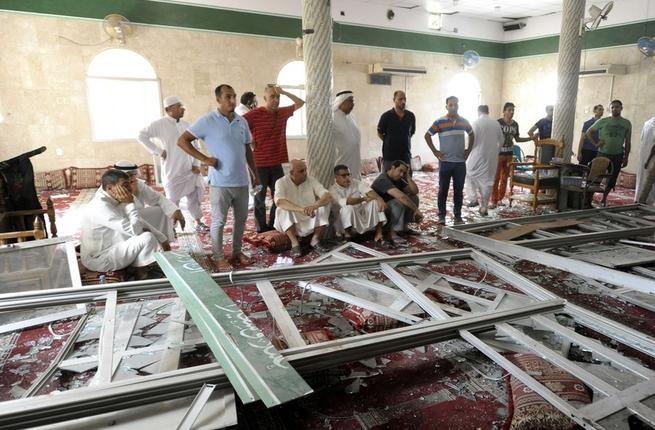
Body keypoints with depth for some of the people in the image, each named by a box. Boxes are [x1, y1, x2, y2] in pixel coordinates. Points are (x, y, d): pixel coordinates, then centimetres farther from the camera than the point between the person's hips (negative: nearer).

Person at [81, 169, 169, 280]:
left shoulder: (115, 201, 1)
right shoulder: (101, 207, -27)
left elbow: (138, 222, 9)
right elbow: (134, 230, -29)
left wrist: (162, 238, 4)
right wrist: (130, 203, -20)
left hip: (109, 249, 10)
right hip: (98, 260, -10)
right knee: (147, 238, -20)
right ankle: (140, 277, -1)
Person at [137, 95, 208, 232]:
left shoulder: (186, 125, 7)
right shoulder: (160, 124, -8)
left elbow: (194, 145, 9)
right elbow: (141, 136, -10)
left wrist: (196, 164, 0)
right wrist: (158, 151, -12)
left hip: (190, 170, 5)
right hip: (173, 172, -5)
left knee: (194, 197, 12)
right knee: (172, 201, 6)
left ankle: (198, 223, 26)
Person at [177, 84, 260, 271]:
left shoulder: (242, 121, 8)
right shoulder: (207, 121, -7)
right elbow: (182, 140, -6)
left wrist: (256, 174, 16)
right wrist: (204, 158, -12)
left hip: (242, 181, 5)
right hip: (220, 182, -5)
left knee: (241, 218, 14)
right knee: (219, 221, 3)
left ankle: (237, 251, 30)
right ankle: (219, 257, 16)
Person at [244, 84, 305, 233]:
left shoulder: (282, 112, 7)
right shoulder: (254, 114, -11)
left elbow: (300, 103, 14)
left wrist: (284, 92, 2)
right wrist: (249, 143, -10)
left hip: (277, 163, 6)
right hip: (260, 164, -5)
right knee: (260, 197, 5)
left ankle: (274, 225, 25)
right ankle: (261, 228, 15)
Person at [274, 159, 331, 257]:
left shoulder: (311, 180, -4)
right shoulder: (281, 182, -13)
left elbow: (327, 196, -18)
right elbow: (279, 202, -33)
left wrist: (314, 206, -40)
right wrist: (300, 209, -49)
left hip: (310, 222, 2)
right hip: (290, 223, -2)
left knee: (324, 203, -19)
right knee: (283, 209, -30)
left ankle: (315, 239, -14)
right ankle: (294, 243, -28)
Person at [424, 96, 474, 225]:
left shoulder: (464, 121, 7)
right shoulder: (439, 122, -5)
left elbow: (472, 135, 22)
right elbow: (427, 136, 1)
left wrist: (469, 150, 13)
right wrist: (435, 151, -3)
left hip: (461, 162, 3)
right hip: (445, 162, -3)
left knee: (459, 190, 7)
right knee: (443, 189, 3)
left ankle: (458, 215, 17)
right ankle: (442, 215, 13)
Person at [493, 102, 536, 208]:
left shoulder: (515, 124, 7)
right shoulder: (498, 123, -10)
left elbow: (517, 139, 17)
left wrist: (531, 138, 10)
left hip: (509, 154, 6)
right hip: (498, 153, -6)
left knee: (505, 177, 9)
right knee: (496, 178, -6)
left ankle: (500, 199, 19)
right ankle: (494, 201, 0)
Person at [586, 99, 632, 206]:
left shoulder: (627, 123, 3)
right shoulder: (603, 121, -2)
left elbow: (627, 142, 6)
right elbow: (589, 132, 7)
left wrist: (626, 157, 3)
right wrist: (595, 143, -5)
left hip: (618, 155, 2)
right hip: (603, 153, -2)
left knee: (613, 177, 7)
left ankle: (604, 197, 23)